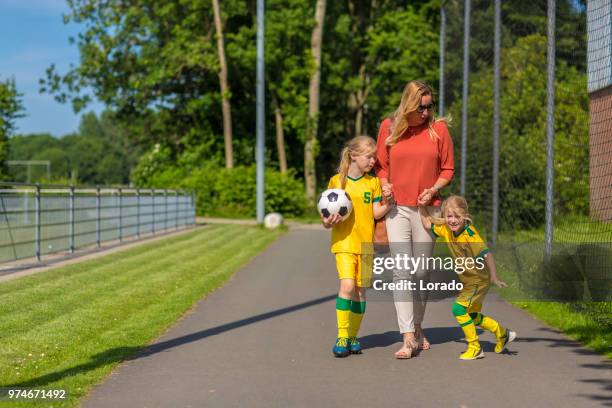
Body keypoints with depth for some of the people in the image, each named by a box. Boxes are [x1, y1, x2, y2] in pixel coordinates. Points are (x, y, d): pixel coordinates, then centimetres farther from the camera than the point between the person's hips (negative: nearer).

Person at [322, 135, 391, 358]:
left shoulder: (373, 182, 8)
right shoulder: (337, 181, 2)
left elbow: (376, 212, 2)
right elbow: (328, 212, 6)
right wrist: (328, 222, -15)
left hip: (365, 244, 3)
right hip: (343, 242, -3)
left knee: (360, 290, 5)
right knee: (347, 285, -18)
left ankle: (353, 337, 17)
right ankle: (342, 337, -13)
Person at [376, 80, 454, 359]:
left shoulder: (438, 128, 3)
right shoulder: (389, 127, 2)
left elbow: (448, 169, 8)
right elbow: (381, 165, 12)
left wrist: (434, 189, -10)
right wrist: (385, 184, -8)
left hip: (426, 208, 1)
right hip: (397, 208, -1)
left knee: (422, 273, 8)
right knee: (402, 272, -10)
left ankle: (417, 328, 27)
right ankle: (408, 339, -14)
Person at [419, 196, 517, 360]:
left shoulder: (469, 233, -26)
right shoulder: (446, 231, -5)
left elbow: (487, 254, -33)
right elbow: (427, 223, 9)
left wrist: (494, 278, -39)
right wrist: (421, 205, -4)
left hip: (479, 280, -9)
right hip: (467, 281, 9)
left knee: (459, 308, -19)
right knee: (471, 315, 20)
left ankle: (474, 348, -8)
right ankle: (503, 334, 40)